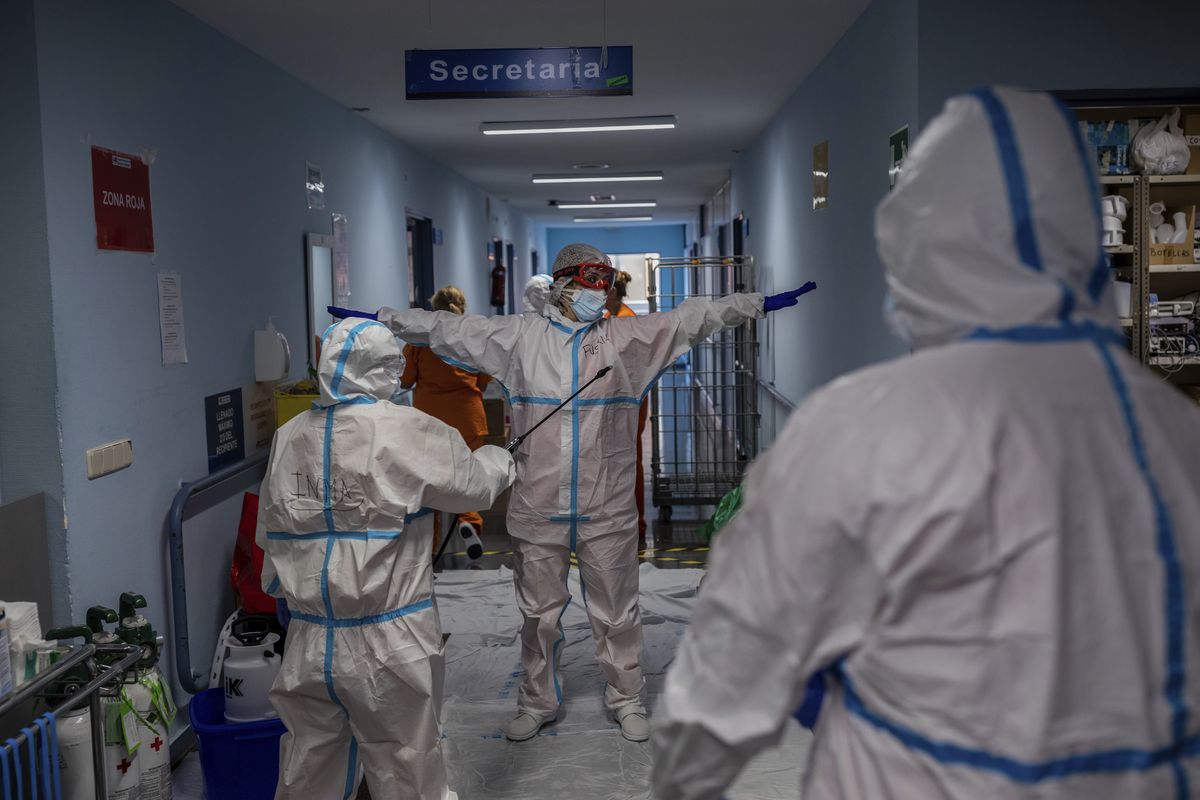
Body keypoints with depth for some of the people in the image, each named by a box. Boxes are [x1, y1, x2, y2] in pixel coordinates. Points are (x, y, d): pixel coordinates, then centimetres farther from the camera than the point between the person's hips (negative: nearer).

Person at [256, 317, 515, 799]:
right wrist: (497, 459, 20)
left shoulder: (288, 437, 2)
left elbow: (269, 536, 11)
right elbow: (473, 485, -1)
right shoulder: (406, 432, -13)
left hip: (309, 645, 5)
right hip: (388, 647, -5)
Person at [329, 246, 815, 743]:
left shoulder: (627, 338, 1)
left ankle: (626, 700, 31)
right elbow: (448, 328, 5)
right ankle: (538, 702, 34)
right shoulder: (521, 338, 1)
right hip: (537, 510, 1)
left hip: (607, 511, 0)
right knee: (539, 613, 14)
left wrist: (760, 305, -9)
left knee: (616, 612, 11)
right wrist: (383, 320, 5)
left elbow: (692, 318, -3)